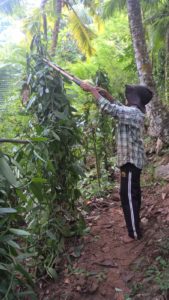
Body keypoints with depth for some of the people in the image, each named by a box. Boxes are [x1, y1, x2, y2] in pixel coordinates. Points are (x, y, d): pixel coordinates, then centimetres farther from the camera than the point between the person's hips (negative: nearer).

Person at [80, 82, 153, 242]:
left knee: (128, 196, -3)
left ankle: (134, 233, 8)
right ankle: (135, 222, 38)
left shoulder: (132, 113, -22)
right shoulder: (134, 112, 8)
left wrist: (91, 89, -19)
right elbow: (117, 107, 23)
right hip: (133, 159, 10)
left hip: (130, 160, -10)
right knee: (133, 193, 21)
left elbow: (109, 108, -28)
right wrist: (106, 93, 11)